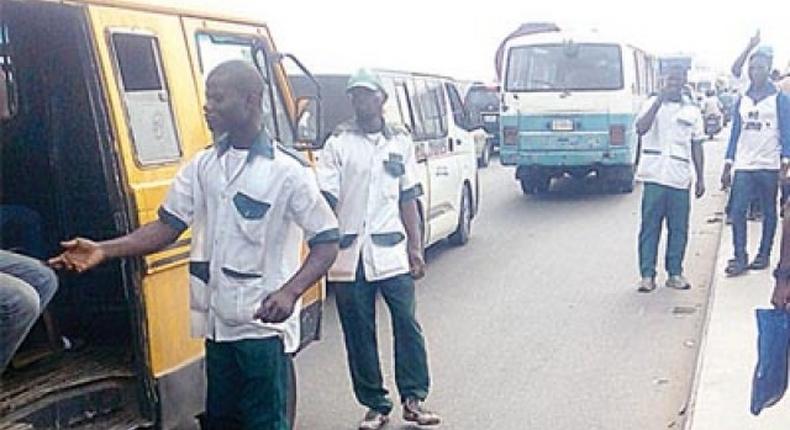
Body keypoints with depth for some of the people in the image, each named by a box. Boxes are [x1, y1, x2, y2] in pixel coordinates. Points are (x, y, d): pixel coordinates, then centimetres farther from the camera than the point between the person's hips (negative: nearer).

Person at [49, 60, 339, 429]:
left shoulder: (288, 170, -12)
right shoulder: (202, 166, 6)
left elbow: (327, 242, -10)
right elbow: (167, 227, 7)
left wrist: (290, 292, -25)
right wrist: (104, 250, -5)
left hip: (263, 326, -6)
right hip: (218, 322, 6)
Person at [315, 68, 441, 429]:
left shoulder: (400, 141, 9)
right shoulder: (338, 142, 2)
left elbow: (408, 199, 11)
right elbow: (326, 198, -3)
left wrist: (416, 248, 7)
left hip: (392, 252, 1)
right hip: (349, 255, -1)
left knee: (407, 325, -1)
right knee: (359, 334, 6)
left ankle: (414, 399, 13)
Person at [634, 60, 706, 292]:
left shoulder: (692, 110, 12)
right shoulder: (652, 103, 3)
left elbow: (696, 146, 14)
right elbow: (641, 129, -15)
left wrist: (701, 178, 10)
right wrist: (660, 101, -19)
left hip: (680, 178, 3)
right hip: (655, 176, -2)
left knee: (679, 228, 5)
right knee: (650, 226, -1)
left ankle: (675, 273, 15)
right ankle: (647, 275, 4)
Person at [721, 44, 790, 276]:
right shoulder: (741, 101, 12)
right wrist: (728, 166, 8)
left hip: (769, 165, -3)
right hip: (743, 165, 3)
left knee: (768, 211, 6)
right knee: (737, 211, -6)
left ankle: (764, 254, 15)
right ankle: (739, 257, -4)